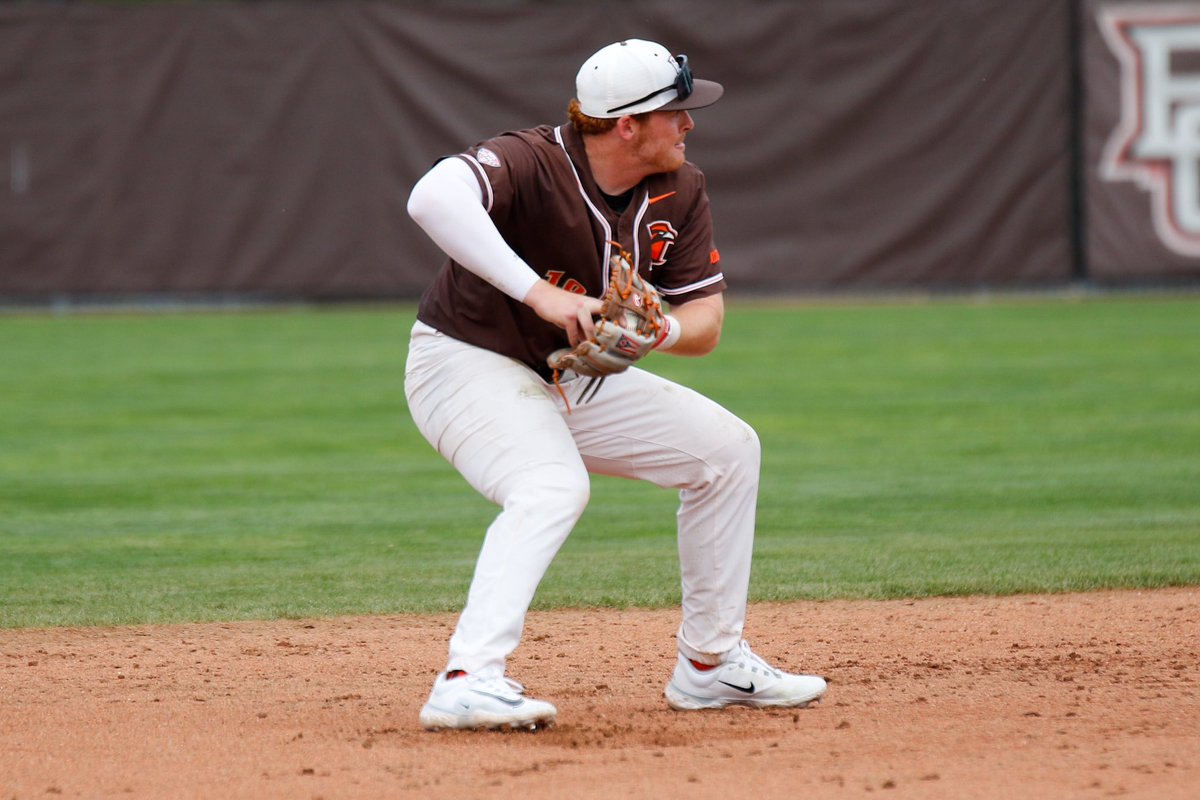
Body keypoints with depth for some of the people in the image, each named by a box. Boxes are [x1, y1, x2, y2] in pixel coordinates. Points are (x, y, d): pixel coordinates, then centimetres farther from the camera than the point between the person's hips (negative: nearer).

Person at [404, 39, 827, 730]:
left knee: (728, 449, 8)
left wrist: (661, 330, -28)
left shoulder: (679, 192, -4)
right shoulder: (532, 164, -27)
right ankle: (468, 682, -42)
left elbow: (706, 318, -3)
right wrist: (538, 292, -50)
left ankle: (711, 664, 15)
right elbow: (434, 197, -47)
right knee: (553, 489, -34)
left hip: (568, 380, 8)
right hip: (466, 364, -8)